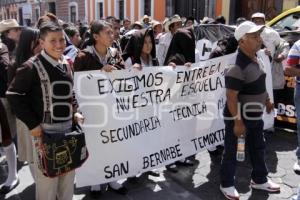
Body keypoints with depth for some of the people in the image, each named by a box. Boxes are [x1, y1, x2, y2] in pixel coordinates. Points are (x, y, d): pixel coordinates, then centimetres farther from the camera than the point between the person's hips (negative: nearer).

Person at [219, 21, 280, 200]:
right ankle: (227, 185, 24)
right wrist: (238, 121, -26)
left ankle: (259, 180, 41)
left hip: (255, 115, 9)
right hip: (238, 117, -9)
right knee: (232, 152, 7)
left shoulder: (255, 58, 3)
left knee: (258, 148, 22)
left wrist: (267, 100, 23)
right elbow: (231, 97, -27)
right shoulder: (238, 67, -27)